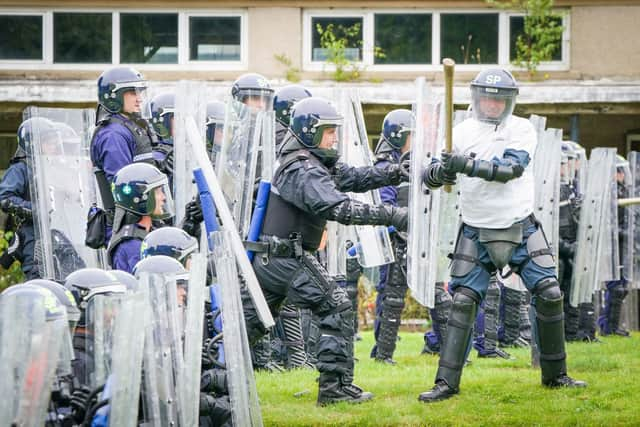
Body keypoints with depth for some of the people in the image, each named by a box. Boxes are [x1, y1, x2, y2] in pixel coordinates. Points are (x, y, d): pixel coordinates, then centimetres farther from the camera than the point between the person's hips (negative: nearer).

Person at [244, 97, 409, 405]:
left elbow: (352, 177, 14)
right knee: (337, 309, -8)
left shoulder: (316, 164, 14)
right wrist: (391, 215, -33)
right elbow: (339, 208, -30)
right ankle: (335, 385, -9)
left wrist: (397, 173, 3)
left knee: (251, 322, 15)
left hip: (267, 259, 10)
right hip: (290, 260, -10)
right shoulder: (304, 171, -18)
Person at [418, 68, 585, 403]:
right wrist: (441, 170, -31)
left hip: (522, 229, 0)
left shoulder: (521, 129, -3)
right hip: (477, 233, 0)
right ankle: (446, 382, -4)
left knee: (550, 294, -2)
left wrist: (468, 165, -34)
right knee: (462, 301, -7)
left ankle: (555, 375, 13)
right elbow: (429, 176, -7)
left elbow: (513, 167, -22)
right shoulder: (462, 133, 0)